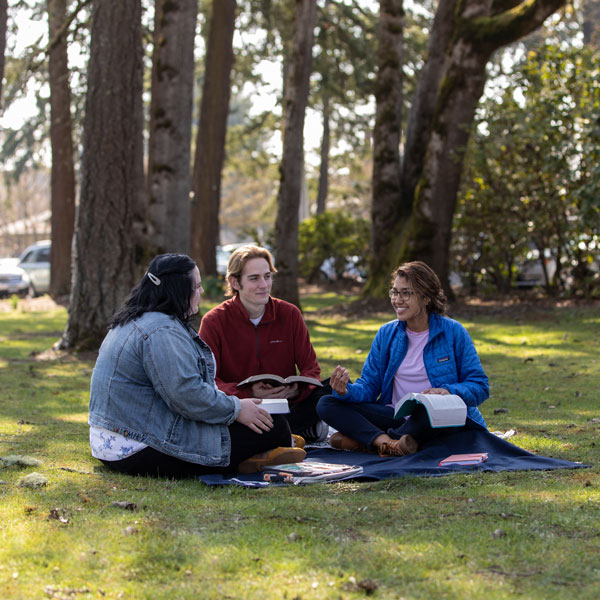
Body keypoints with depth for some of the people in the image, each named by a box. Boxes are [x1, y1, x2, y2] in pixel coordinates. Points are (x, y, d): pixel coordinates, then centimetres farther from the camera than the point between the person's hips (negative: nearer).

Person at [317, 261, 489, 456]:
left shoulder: (453, 332, -2)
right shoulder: (386, 334, 9)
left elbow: (480, 387, -4)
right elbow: (369, 385, 7)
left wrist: (448, 392, -24)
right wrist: (346, 391, -16)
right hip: (396, 416, 4)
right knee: (326, 405, -12)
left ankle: (362, 440, -25)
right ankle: (389, 443, -36)